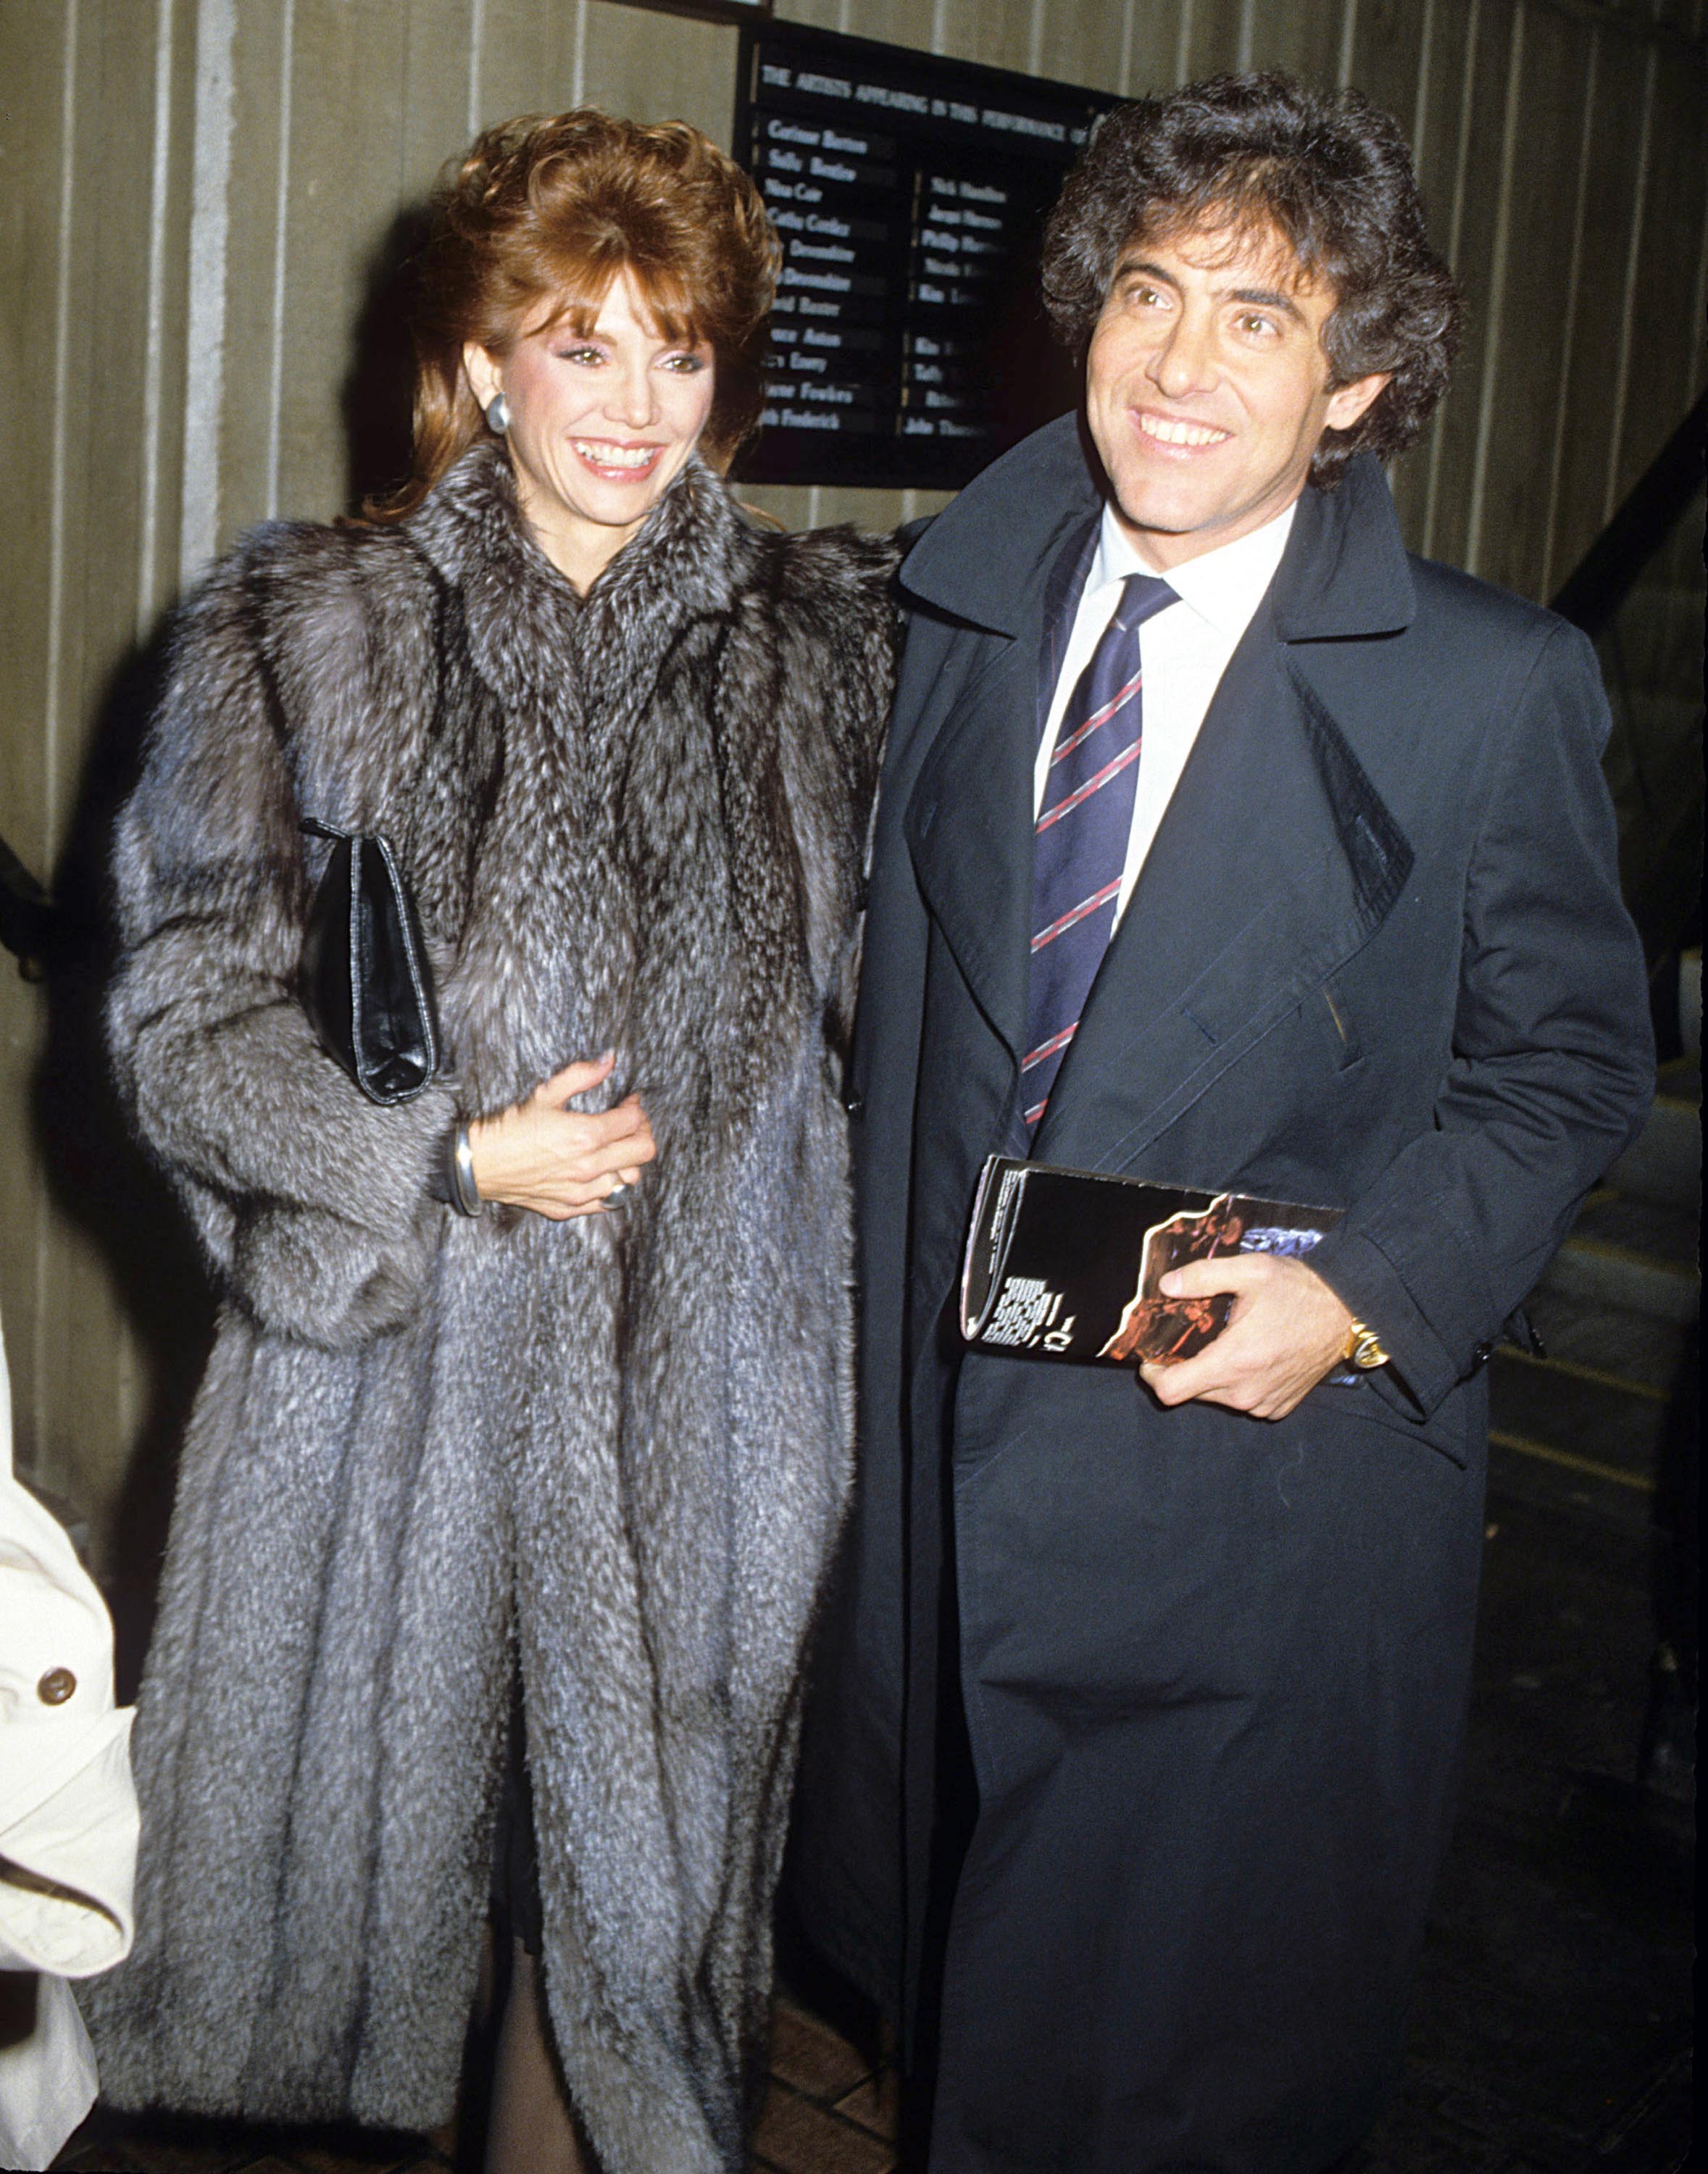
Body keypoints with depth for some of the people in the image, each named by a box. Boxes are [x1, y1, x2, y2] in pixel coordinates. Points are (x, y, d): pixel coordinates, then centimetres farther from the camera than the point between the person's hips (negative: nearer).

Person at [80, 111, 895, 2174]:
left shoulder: (825, 649, 5)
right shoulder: (299, 633, -1)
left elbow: (873, 1006, 12)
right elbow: (182, 1019, -2)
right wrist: (450, 1155, -13)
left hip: (702, 1392, 1)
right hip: (383, 1377, -1)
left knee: (641, 1843, 12)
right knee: (366, 1809, 13)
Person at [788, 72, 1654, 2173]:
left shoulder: (1493, 690, -12)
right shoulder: (964, 608, 1)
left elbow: (1565, 1057, -4)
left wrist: (1367, 1294, -19)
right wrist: (894, 1318, 7)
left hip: (1271, 1468, -4)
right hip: (950, 1437, 4)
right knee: (962, 1996, 24)